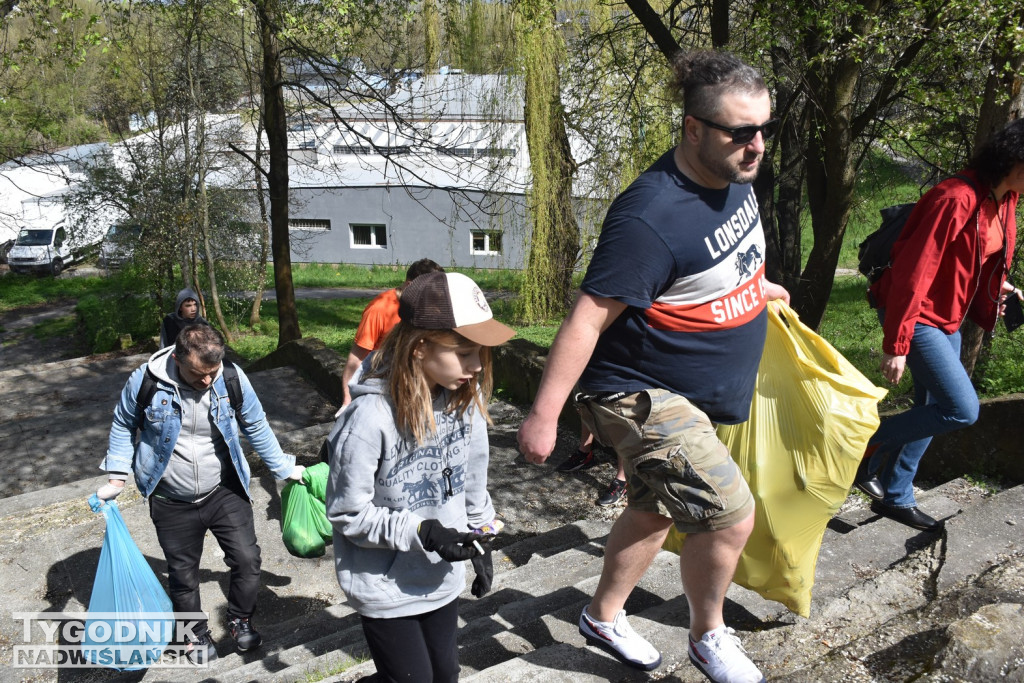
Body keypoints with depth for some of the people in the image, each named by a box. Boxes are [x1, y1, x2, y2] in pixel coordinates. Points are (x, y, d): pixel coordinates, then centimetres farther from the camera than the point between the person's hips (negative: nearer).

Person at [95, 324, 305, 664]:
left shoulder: (233, 379, -15)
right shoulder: (145, 381, -18)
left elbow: (257, 428, 0)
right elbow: (123, 426, 1)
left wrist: (284, 469, 5)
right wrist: (117, 477, -5)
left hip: (225, 492, 1)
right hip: (172, 502, 0)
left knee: (247, 559, 1)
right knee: (183, 574, 13)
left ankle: (240, 620, 30)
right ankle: (197, 633, 40)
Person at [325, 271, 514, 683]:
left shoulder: (465, 400, -9)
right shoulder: (370, 416, -27)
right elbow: (347, 513, -19)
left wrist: (481, 540, 7)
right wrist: (419, 532, -27)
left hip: (443, 578, 6)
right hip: (387, 589, -5)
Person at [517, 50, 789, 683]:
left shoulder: (734, 178, -1)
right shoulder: (651, 217, -29)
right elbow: (586, 321, -27)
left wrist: (755, 285, 32)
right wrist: (543, 415, -24)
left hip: (689, 398, 9)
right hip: (642, 397, -9)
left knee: (654, 512, 20)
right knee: (731, 516, -9)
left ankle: (604, 617, 43)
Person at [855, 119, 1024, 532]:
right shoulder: (957, 199, -24)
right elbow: (913, 272, -25)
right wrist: (896, 344, -24)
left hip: (948, 317, 10)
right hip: (917, 315, -10)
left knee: (934, 411, 13)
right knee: (962, 410, -14)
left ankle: (895, 496, 26)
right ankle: (866, 449, 2)